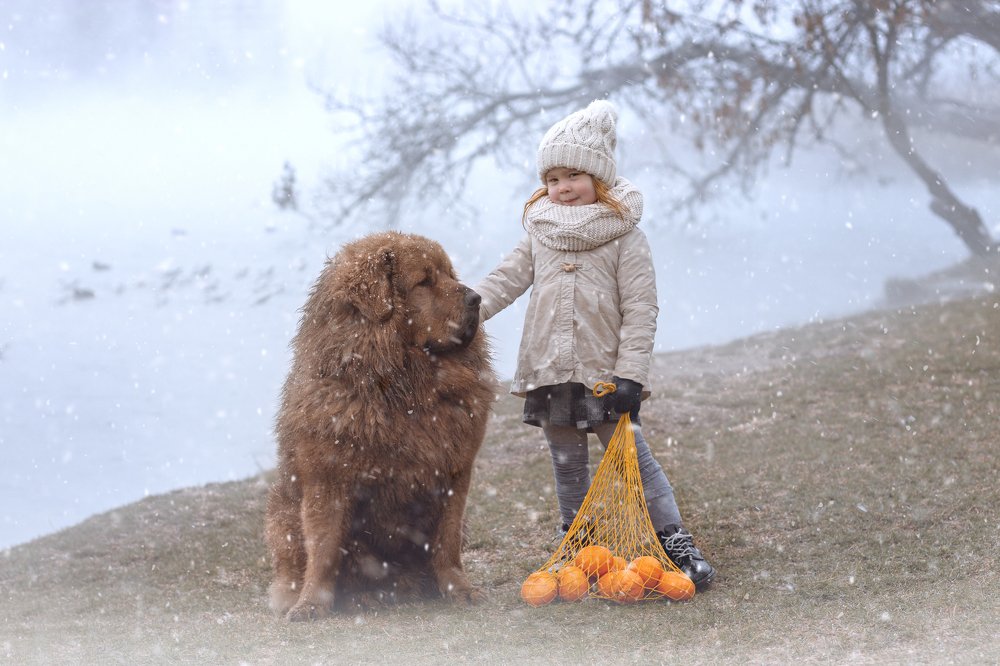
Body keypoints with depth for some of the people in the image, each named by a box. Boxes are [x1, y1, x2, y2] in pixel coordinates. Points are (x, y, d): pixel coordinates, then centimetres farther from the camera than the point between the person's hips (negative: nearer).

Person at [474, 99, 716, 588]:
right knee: (567, 465, 11)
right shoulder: (540, 232, 9)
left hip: (605, 372, -4)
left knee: (632, 455, -6)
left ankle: (676, 544, -2)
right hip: (549, 372, 4)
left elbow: (640, 308, -8)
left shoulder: (623, 235, -5)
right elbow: (508, 278, 8)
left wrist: (631, 374, -15)